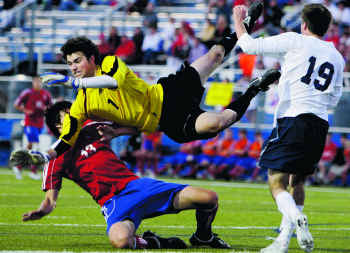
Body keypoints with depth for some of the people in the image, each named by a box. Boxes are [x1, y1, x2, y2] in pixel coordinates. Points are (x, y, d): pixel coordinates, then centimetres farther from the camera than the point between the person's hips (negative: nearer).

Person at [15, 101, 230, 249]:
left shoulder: (91, 128, 21)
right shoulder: (57, 159, 9)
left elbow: (135, 128, 31)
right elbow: (50, 199, 3)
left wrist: (115, 132, 10)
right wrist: (40, 212, -21)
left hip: (136, 184, 4)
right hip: (113, 202, -4)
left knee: (209, 198, -12)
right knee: (120, 240, -44)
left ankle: (202, 237, 19)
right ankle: (149, 244, -10)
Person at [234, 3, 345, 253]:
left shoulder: (295, 41, 0)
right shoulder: (337, 57, 17)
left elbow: (250, 45, 3)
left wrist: (239, 21, 20)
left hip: (293, 118, -6)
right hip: (320, 125, 6)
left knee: (277, 183, -6)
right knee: (298, 181, 18)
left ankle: (299, 220, -33)